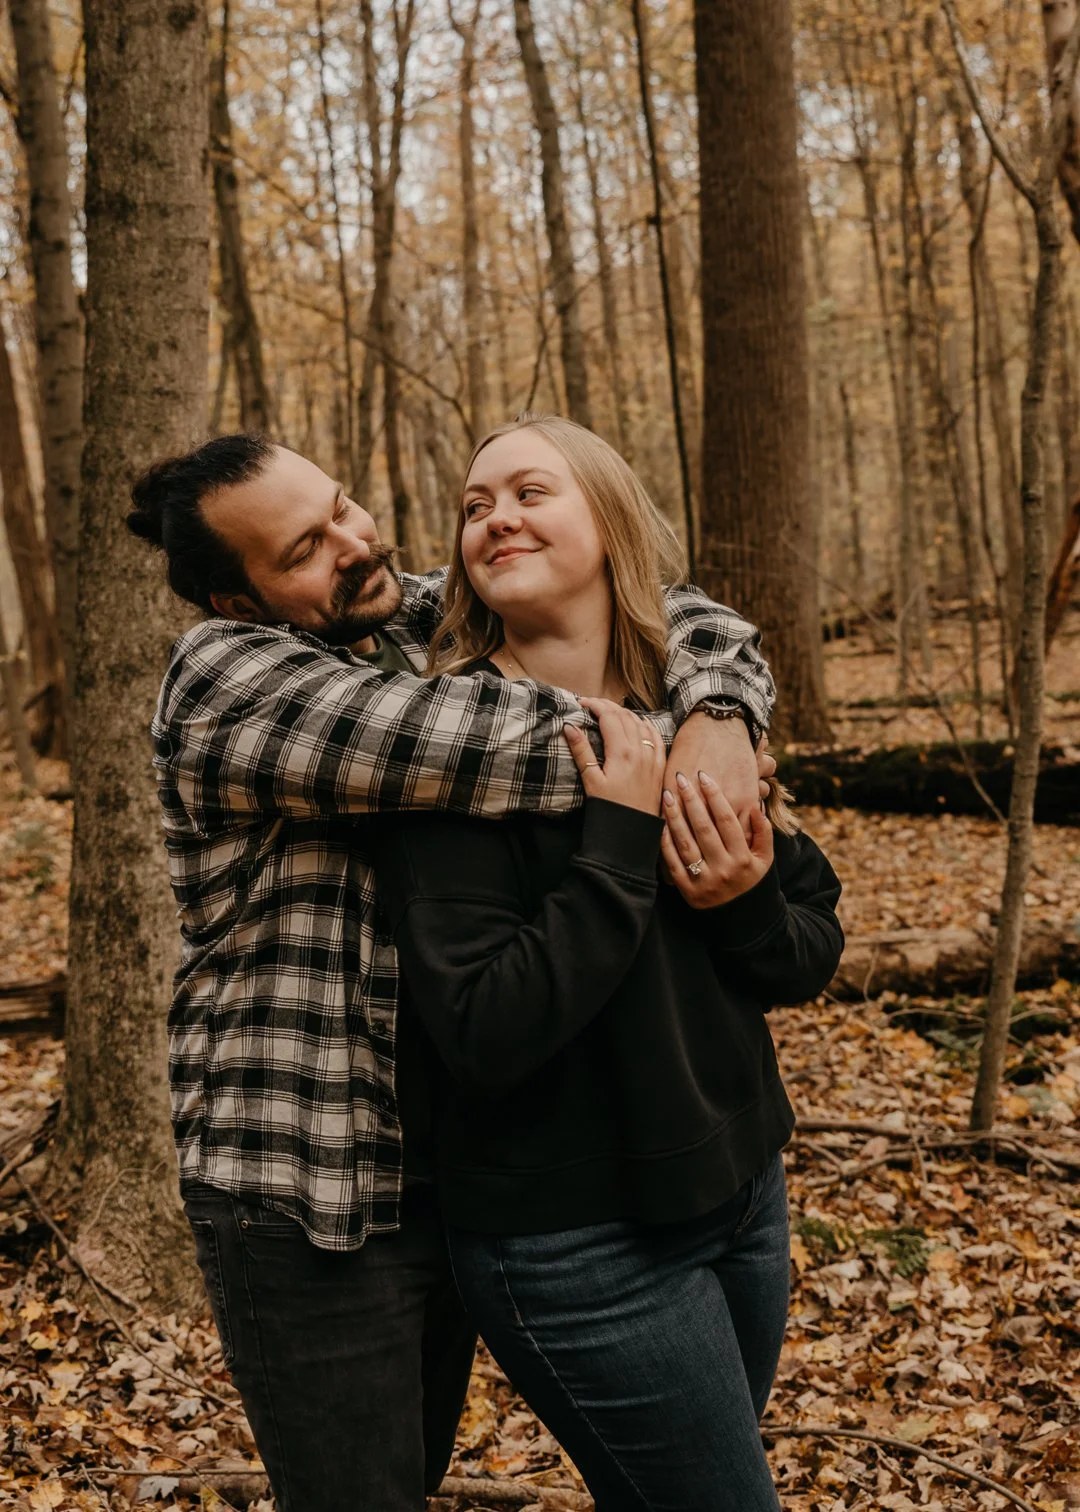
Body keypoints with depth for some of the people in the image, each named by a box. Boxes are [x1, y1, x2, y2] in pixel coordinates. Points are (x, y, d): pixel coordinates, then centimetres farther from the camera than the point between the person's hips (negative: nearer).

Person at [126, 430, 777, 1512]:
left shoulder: (429, 622, 3)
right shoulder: (225, 680, -16)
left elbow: (669, 618, 1)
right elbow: (484, 745, -30)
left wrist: (719, 718, -20)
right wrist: (668, 750, -18)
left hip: (447, 1175, 7)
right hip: (309, 1198, -7)